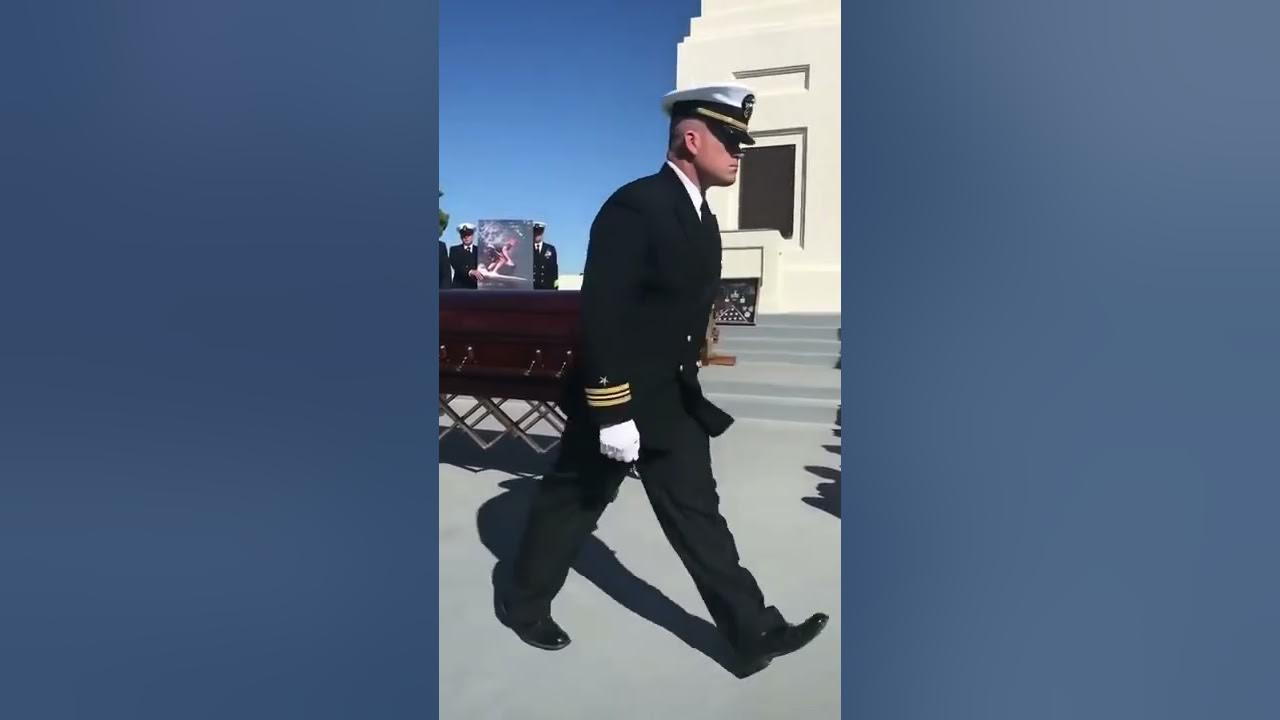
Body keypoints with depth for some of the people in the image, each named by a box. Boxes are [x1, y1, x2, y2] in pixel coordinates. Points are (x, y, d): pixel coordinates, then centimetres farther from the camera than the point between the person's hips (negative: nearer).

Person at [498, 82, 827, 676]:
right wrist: (613, 413, -25)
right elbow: (602, 317, -25)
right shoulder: (635, 206, -20)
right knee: (570, 506, 11)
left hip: (674, 399, 8)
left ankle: (753, 632, 19)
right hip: (617, 397, -8)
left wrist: (693, 382, 18)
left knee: (696, 510, 11)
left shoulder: (701, 218, 9)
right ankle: (522, 603, 35)